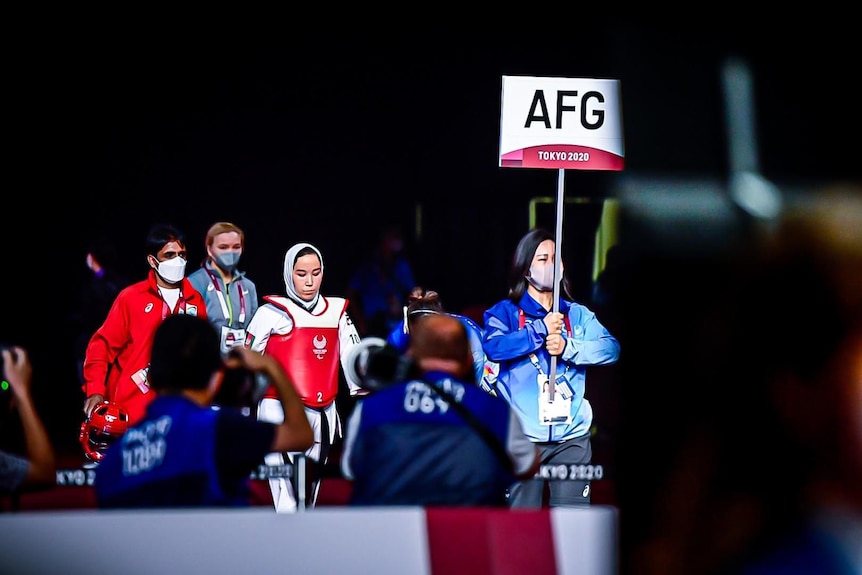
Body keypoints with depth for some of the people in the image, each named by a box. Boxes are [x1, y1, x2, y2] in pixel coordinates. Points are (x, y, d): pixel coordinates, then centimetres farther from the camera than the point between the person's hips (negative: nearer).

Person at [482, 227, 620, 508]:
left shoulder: (578, 314, 11)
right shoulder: (505, 312, 3)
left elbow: (611, 348, -4)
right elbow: (493, 347, -17)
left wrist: (568, 347, -19)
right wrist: (541, 330, -15)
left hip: (572, 436, 2)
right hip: (522, 436, -2)